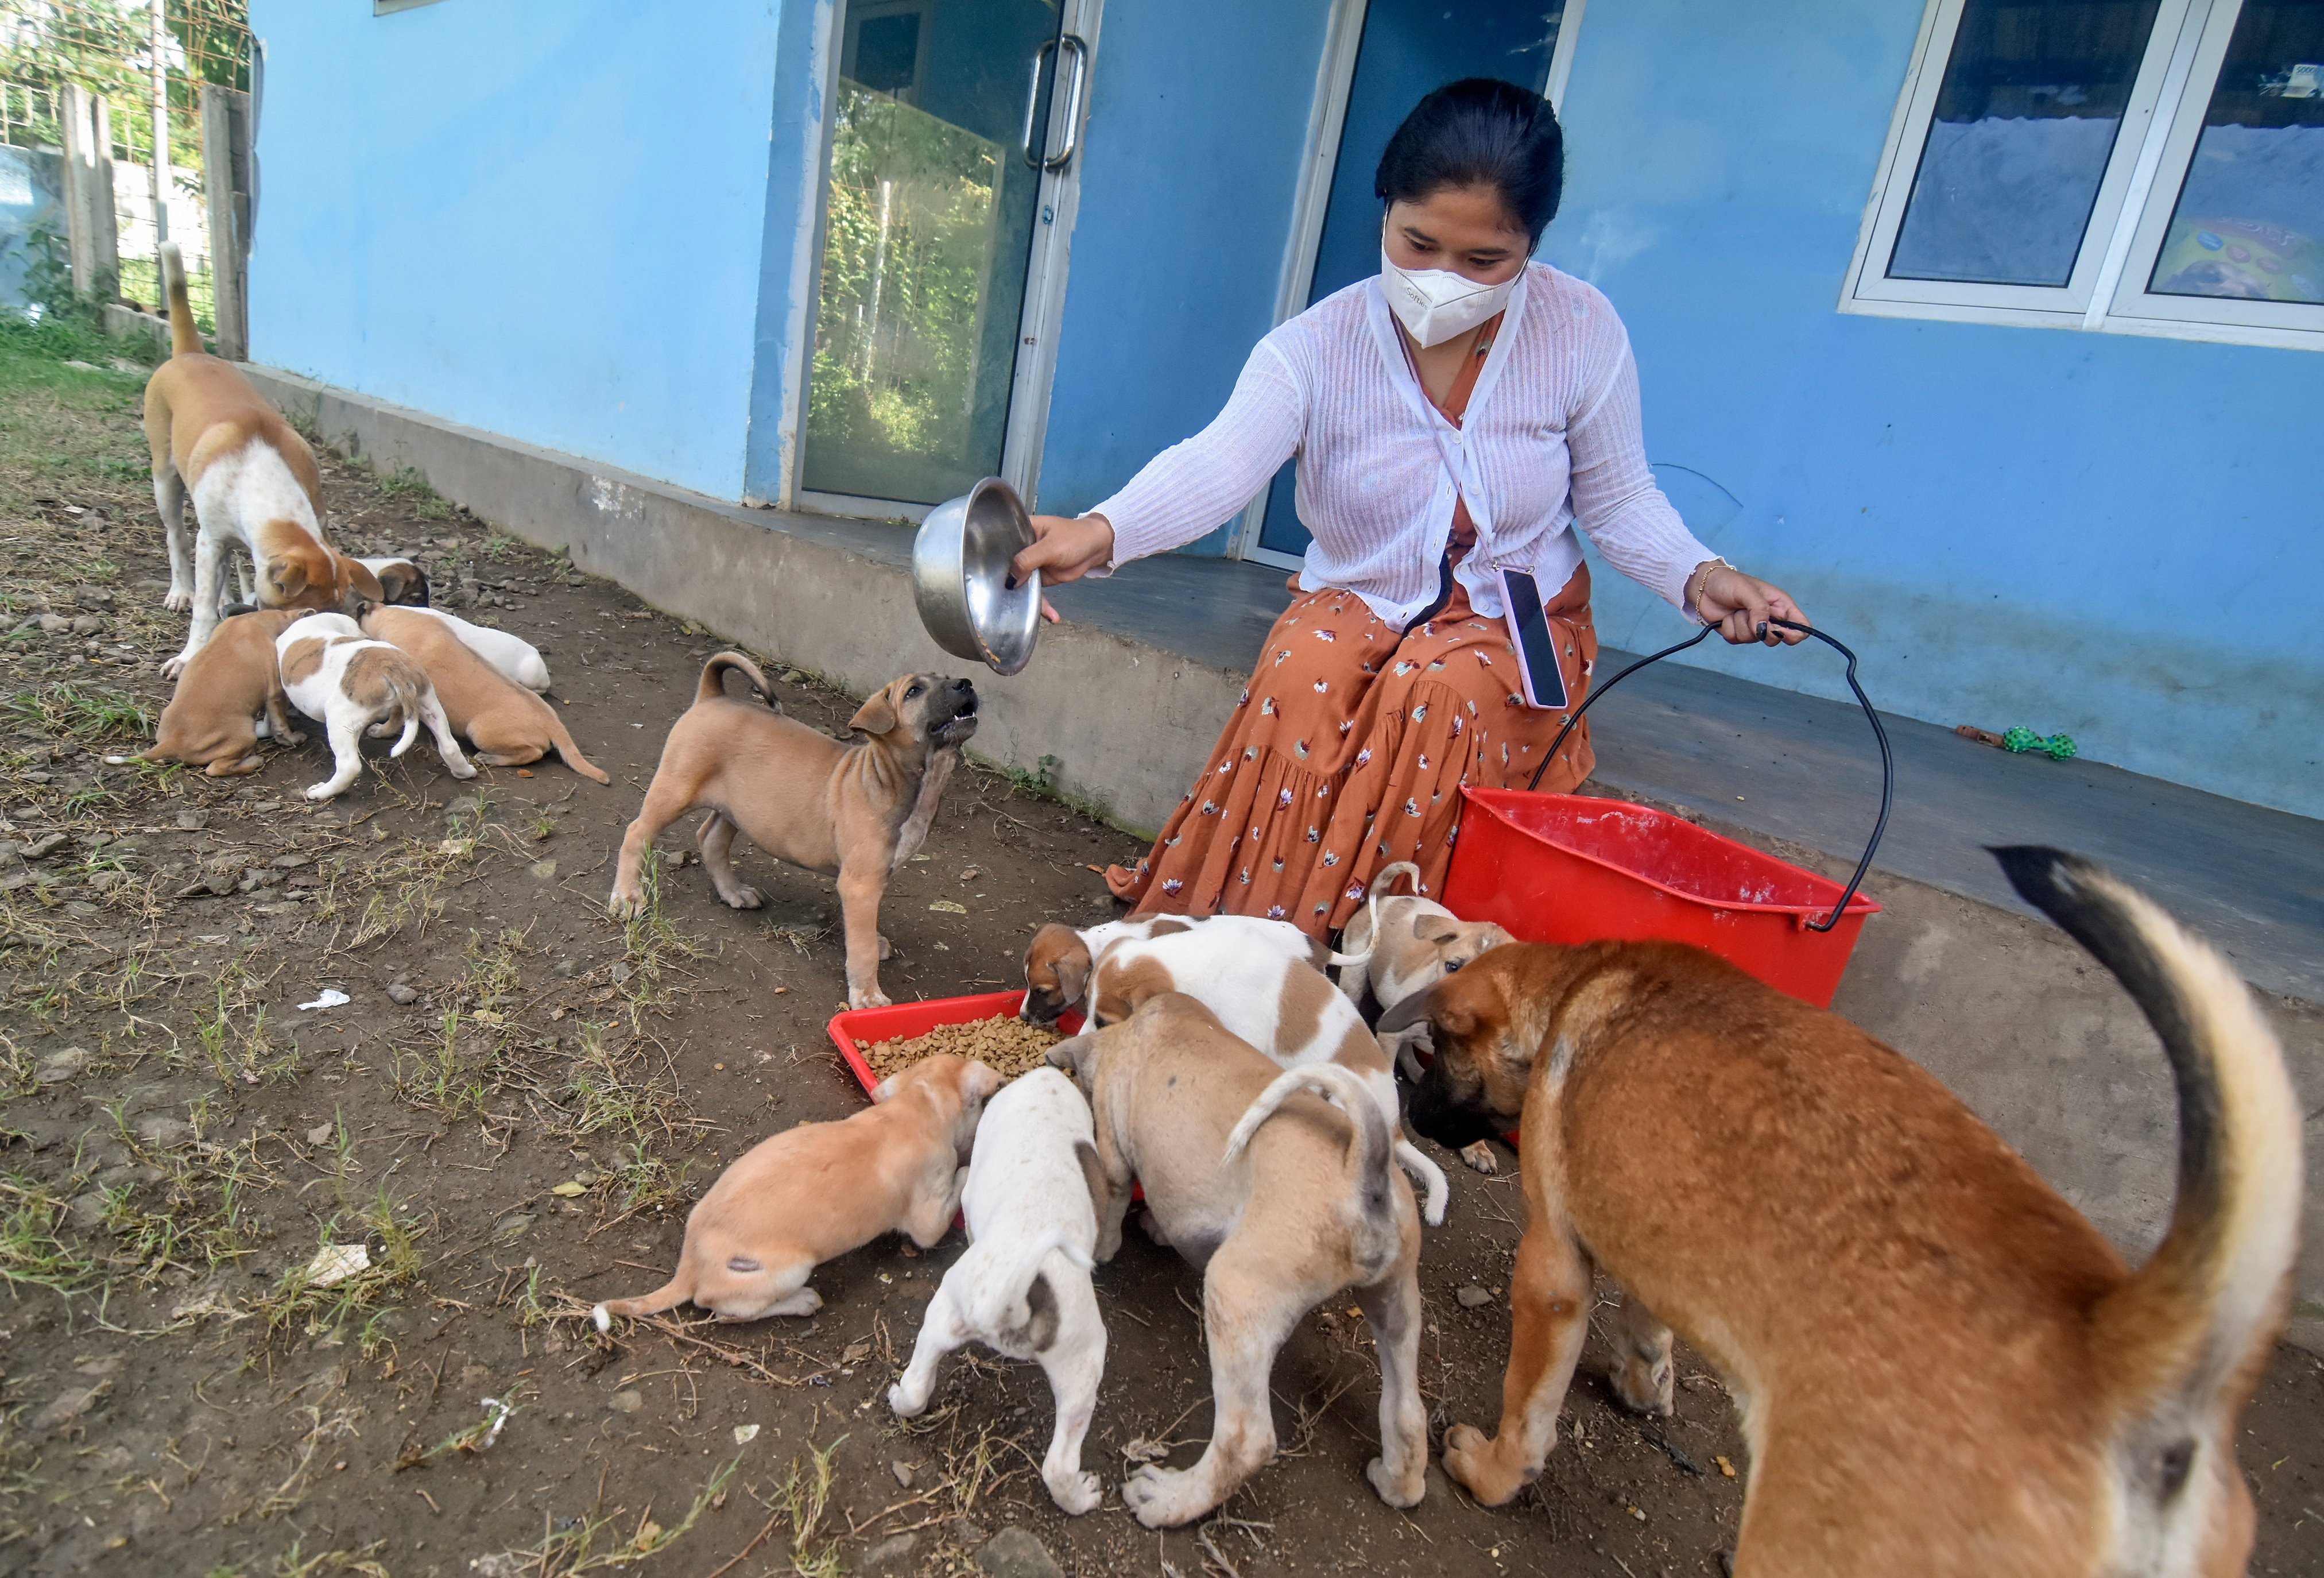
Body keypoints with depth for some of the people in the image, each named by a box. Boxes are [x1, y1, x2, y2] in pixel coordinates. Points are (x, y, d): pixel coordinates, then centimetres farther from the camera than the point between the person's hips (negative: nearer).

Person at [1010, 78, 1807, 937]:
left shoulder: (1582, 332, -10)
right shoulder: (1316, 346, -14)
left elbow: (1617, 501, -1)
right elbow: (1218, 464, -32)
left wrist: (1698, 575, -21)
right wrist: (1101, 532, -52)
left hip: (1517, 617, 0)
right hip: (1355, 601, 0)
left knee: (1436, 693, -33)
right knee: (1302, 674, -32)